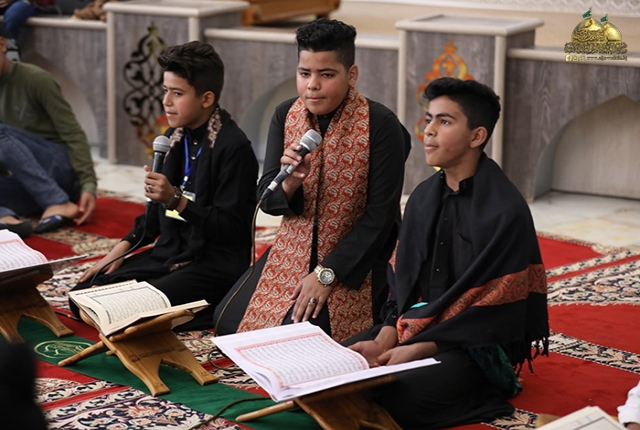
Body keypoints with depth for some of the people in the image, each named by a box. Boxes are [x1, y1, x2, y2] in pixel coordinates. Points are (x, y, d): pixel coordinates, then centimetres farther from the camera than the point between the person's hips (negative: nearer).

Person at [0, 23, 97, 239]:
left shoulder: (36, 79, -5)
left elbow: (73, 135, -9)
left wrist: (88, 185, -20)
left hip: (57, 167, -5)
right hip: (28, 190, 5)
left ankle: (59, 203, -31)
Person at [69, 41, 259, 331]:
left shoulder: (233, 148, -17)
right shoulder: (178, 136, 8)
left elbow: (232, 228, -18)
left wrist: (176, 200, -28)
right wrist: (121, 249, 12)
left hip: (215, 265, -9)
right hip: (170, 253, 9)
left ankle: (212, 316, -4)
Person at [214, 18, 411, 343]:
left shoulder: (381, 126, -18)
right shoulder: (286, 116, -3)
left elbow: (380, 215, -17)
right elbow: (267, 200, -1)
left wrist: (326, 274, -19)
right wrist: (289, 183, -26)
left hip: (354, 261, -5)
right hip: (292, 253, 5)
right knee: (229, 321, -4)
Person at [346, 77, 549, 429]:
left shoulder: (506, 211, -15)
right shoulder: (423, 198, 8)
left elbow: (493, 312, -17)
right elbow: (404, 281, 8)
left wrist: (415, 349, -21)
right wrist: (384, 341, -10)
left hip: (478, 345, -8)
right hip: (415, 326, 8)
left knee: (391, 398, -32)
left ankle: (487, 390, -7)